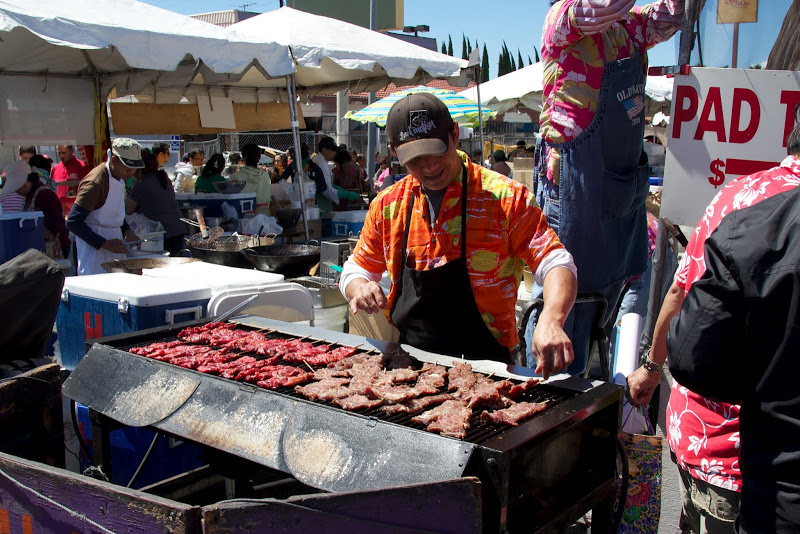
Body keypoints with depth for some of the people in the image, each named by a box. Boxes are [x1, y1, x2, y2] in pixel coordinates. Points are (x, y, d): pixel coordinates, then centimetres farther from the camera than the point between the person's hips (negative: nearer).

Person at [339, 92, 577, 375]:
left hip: (482, 361, -3)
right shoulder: (387, 205, 9)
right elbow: (356, 270, 20)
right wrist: (359, 287, -5)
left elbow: (556, 264, -8)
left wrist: (550, 322, -28)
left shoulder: (504, 196, -3)